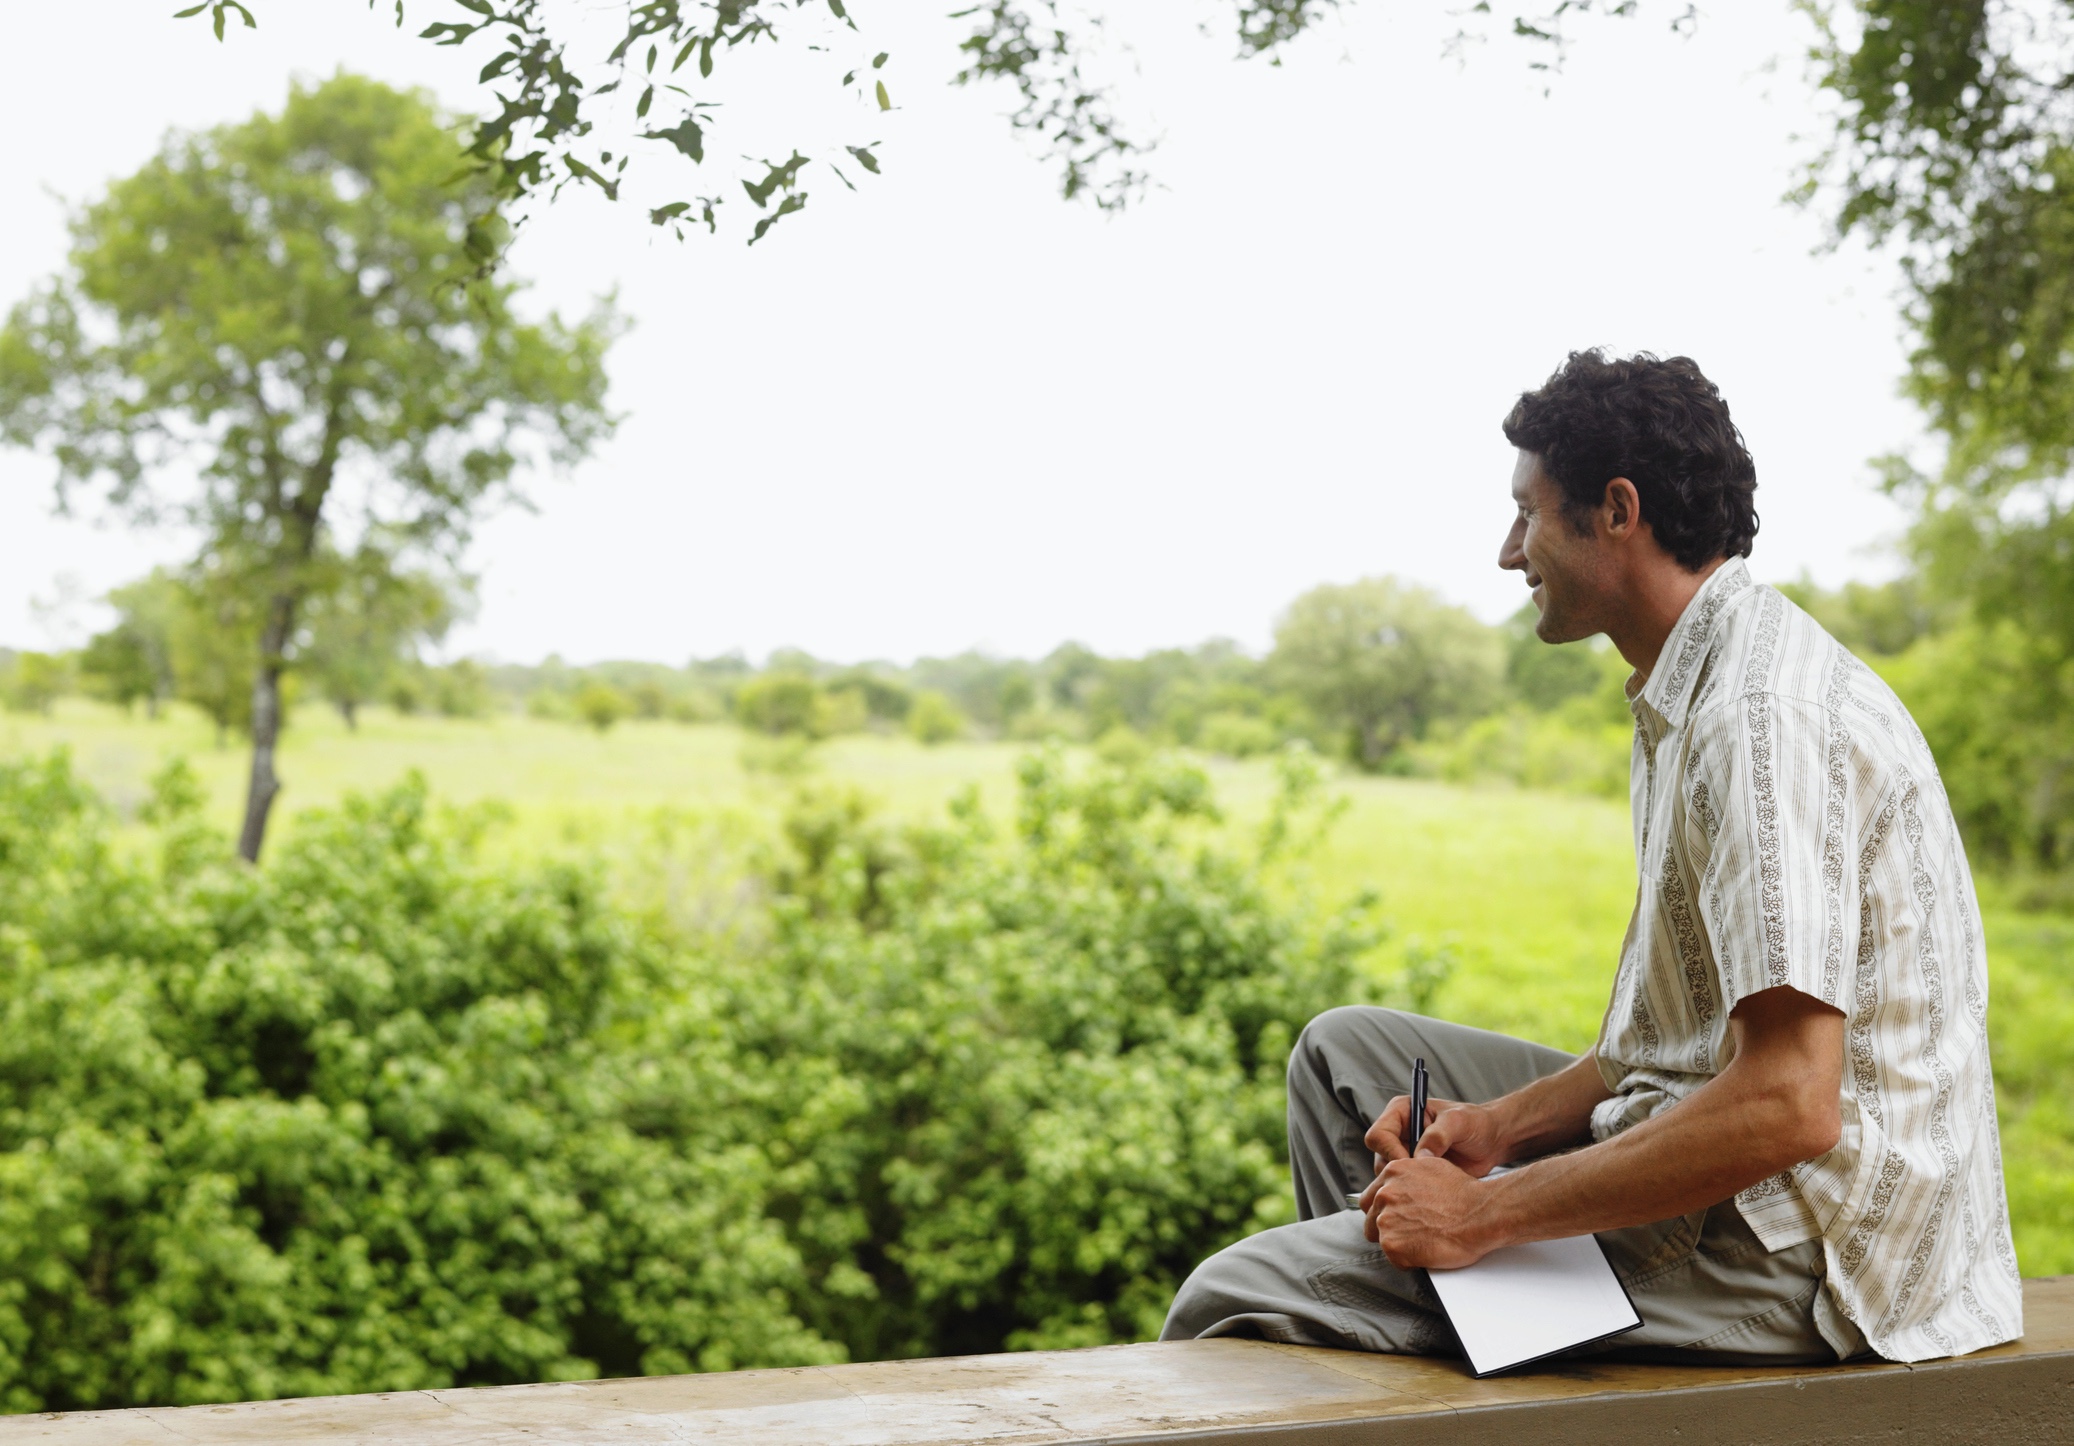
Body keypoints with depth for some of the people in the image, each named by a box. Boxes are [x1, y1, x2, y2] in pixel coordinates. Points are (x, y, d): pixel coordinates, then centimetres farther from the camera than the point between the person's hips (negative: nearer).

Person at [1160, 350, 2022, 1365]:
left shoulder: (1764, 712, -22)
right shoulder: (1696, 689, 13)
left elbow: (1787, 1107, -28)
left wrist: (1485, 1213, -21)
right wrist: (1508, 1120, 3)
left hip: (1787, 1251, -10)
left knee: (1235, 1304, -14)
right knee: (1347, 1049, 20)